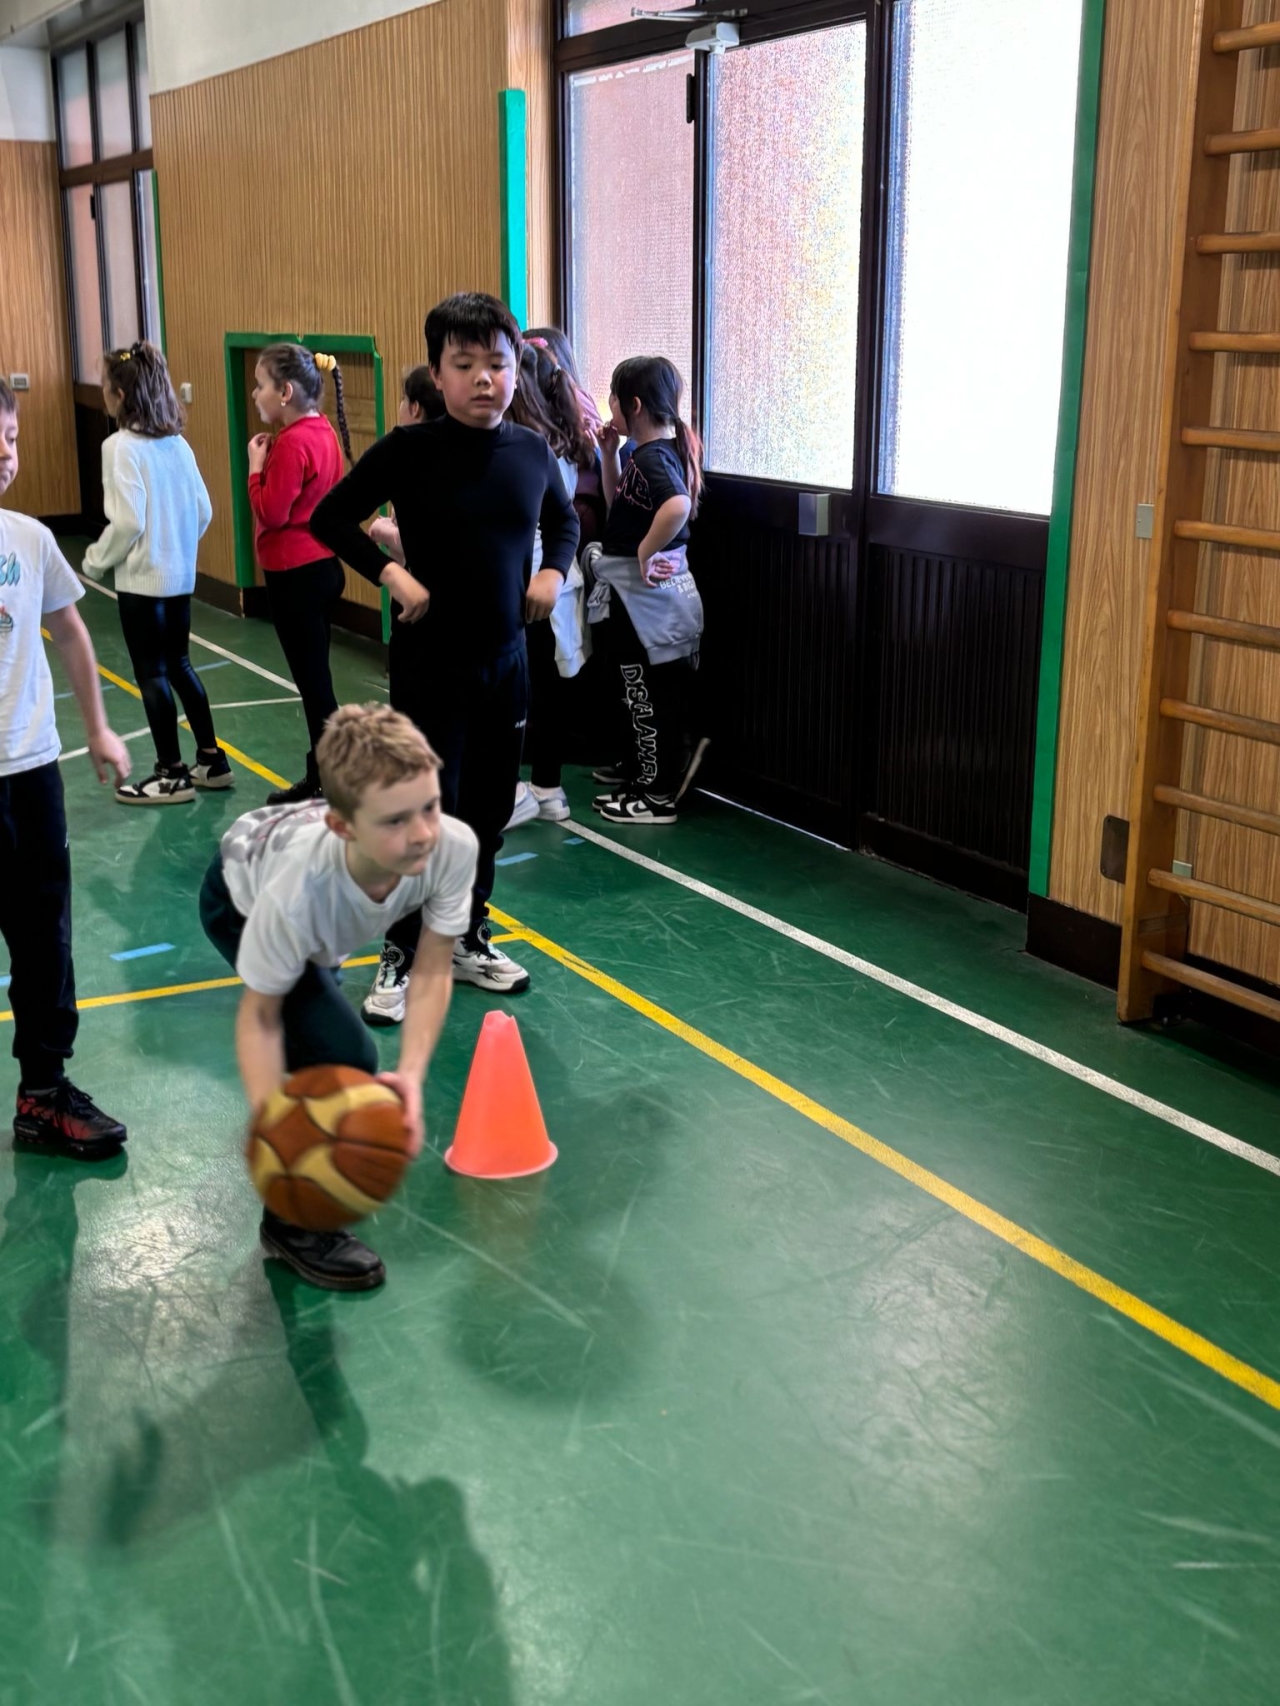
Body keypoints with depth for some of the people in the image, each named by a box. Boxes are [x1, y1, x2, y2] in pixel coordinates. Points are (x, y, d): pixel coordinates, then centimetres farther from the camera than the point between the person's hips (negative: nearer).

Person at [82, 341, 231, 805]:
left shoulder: (121, 447, -16)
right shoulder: (177, 443, 4)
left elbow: (127, 521, -21)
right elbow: (204, 511, 6)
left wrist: (95, 561, -7)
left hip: (141, 580, -7)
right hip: (180, 575, 7)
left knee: (151, 674, 4)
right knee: (177, 664, 18)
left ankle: (172, 775, 11)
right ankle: (211, 760, 22)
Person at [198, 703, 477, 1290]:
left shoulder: (454, 846, -40)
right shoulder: (296, 894, -46)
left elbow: (433, 971, -26)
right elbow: (260, 1013, -29)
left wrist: (411, 1075, -39)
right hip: (241, 901, -4)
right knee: (343, 1058, -19)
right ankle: (292, 1224, 1)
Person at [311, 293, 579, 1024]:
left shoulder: (534, 450, 0)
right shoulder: (410, 448, -11)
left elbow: (565, 521, 19)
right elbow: (330, 518, -5)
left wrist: (554, 571, 0)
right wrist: (391, 573, -15)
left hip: (506, 661, 4)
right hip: (429, 663, -4)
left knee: (490, 808, 13)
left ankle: (470, 939, 31)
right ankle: (402, 958, 15)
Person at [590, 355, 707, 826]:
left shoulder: (652, 457, -20)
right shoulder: (654, 451, 9)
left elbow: (677, 506, -40)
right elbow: (618, 504, 21)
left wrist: (645, 553, -28)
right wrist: (609, 452, 9)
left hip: (645, 590, -10)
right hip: (638, 590, 10)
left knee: (646, 694, 0)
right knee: (648, 693, 17)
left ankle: (658, 797, 9)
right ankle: (647, 781, 27)